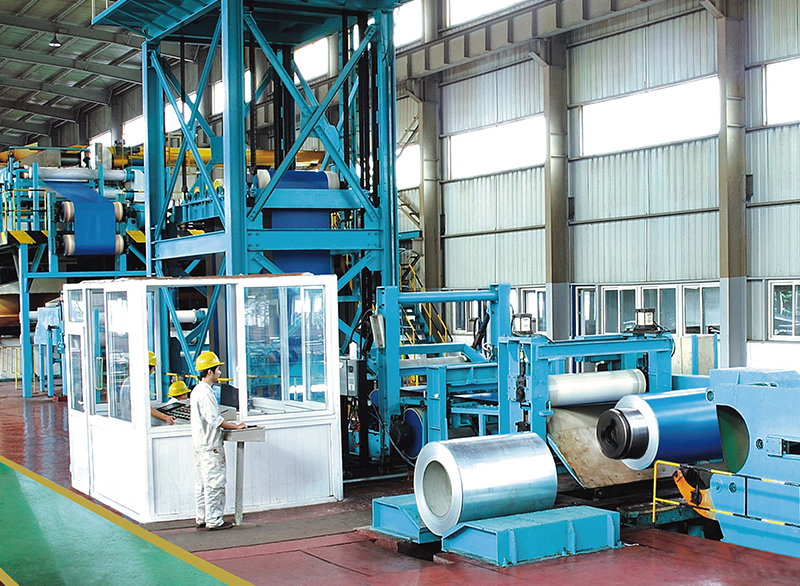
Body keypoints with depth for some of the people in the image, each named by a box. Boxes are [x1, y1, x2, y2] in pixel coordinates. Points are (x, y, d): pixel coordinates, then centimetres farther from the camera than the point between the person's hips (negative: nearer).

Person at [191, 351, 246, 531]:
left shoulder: (197, 390, 14)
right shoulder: (205, 392, -18)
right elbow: (214, 419, -21)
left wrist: (225, 423, 15)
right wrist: (235, 426, -12)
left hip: (201, 444, 11)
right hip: (210, 446, -11)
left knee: (202, 483, 14)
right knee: (215, 482, -5)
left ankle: (202, 518, 20)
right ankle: (213, 521, -1)